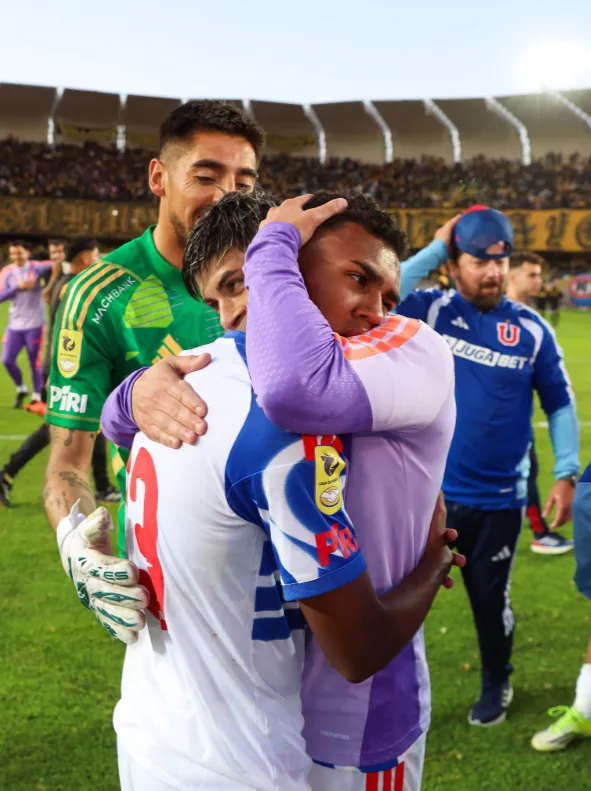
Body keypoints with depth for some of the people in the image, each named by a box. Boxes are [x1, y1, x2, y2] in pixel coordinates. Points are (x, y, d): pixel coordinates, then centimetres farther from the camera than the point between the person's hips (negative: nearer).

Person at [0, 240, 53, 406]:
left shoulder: (37, 267, -3)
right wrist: (18, 287, -17)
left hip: (34, 324, -3)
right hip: (15, 324, 3)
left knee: (35, 363, 3)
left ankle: (37, 397, 18)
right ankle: (21, 389, 23)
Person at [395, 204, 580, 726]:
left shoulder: (531, 329, -4)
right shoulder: (429, 311, -6)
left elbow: (560, 405, 3)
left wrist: (566, 474, -4)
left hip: (500, 498, 1)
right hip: (429, 491, 0)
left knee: (491, 598, 18)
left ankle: (497, 684, 44)